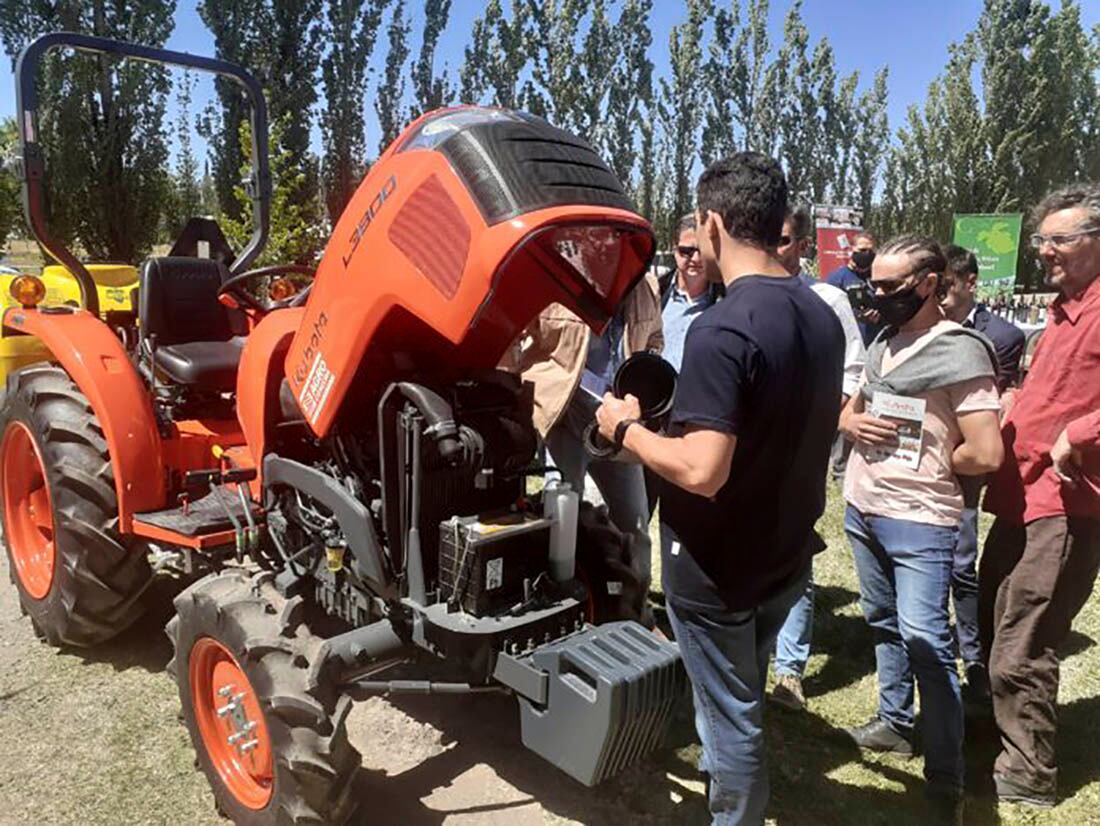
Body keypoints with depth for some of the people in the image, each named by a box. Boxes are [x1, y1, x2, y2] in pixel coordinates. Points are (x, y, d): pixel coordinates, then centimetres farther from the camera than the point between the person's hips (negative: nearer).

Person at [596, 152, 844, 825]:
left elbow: (701, 471, -31)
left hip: (720, 570, -9)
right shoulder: (822, 316, 2)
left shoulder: (723, 329, -25)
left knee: (731, 719, 11)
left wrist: (627, 429, -15)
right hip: (787, 556, 9)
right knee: (743, 702, 29)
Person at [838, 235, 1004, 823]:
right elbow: (851, 408, 21)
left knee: (924, 639, -7)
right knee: (884, 622, 18)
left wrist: (927, 468, -4)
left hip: (919, 520, -8)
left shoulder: (960, 350, -14)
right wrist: (850, 422, -2)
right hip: (862, 509, 8)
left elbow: (985, 454, -19)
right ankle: (894, 722, 36)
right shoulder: (881, 344, 8)